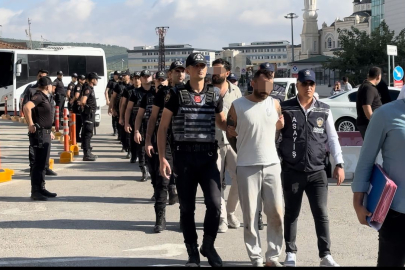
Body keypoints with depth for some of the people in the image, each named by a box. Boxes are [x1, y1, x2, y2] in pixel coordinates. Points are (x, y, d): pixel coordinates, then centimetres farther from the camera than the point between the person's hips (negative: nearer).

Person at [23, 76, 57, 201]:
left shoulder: (44, 97, 16)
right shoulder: (38, 97, -14)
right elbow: (26, 107, -32)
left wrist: (49, 130, 27)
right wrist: (30, 124, -30)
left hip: (45, 134, 10)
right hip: (39, 134, -10)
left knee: (43, 163, 15)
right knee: (38, 163, -7)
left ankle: (41, 189, 23)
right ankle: (35, 192, -3)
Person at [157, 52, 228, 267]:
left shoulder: (214, 95, 7)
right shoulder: (176, 94, 1)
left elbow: (222, 123, 21)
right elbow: (163, 127, 3)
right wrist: (162, 158, -4)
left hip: (208, 156, 1)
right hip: (183, 156, -1)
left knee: (214, 204, -9)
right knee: (187, 207, 5)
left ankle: (208, 246, 14)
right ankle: (192, 252, 18)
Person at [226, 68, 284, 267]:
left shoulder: (275, 104, 5)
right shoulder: (238, 106, -3)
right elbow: (230, 134, 6)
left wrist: (266, 151, 9)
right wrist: (245, 153, 8)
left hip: (272, 165, 3)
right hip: (247, 167, -2)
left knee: (276, 213, 2)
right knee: (250, 215, 1)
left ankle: (273, 256, 13)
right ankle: (256, 258, 10)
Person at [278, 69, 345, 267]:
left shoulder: (324, 110, 4)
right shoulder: (285, 108, -2)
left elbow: (332, 138, 8)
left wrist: (339, 164, 2)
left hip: (318, 171, 1)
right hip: (292, 171, -1)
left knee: (321, 213, 0)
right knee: (291, 213, 10)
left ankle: (326, 255, 7)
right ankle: (291, 253, 22)